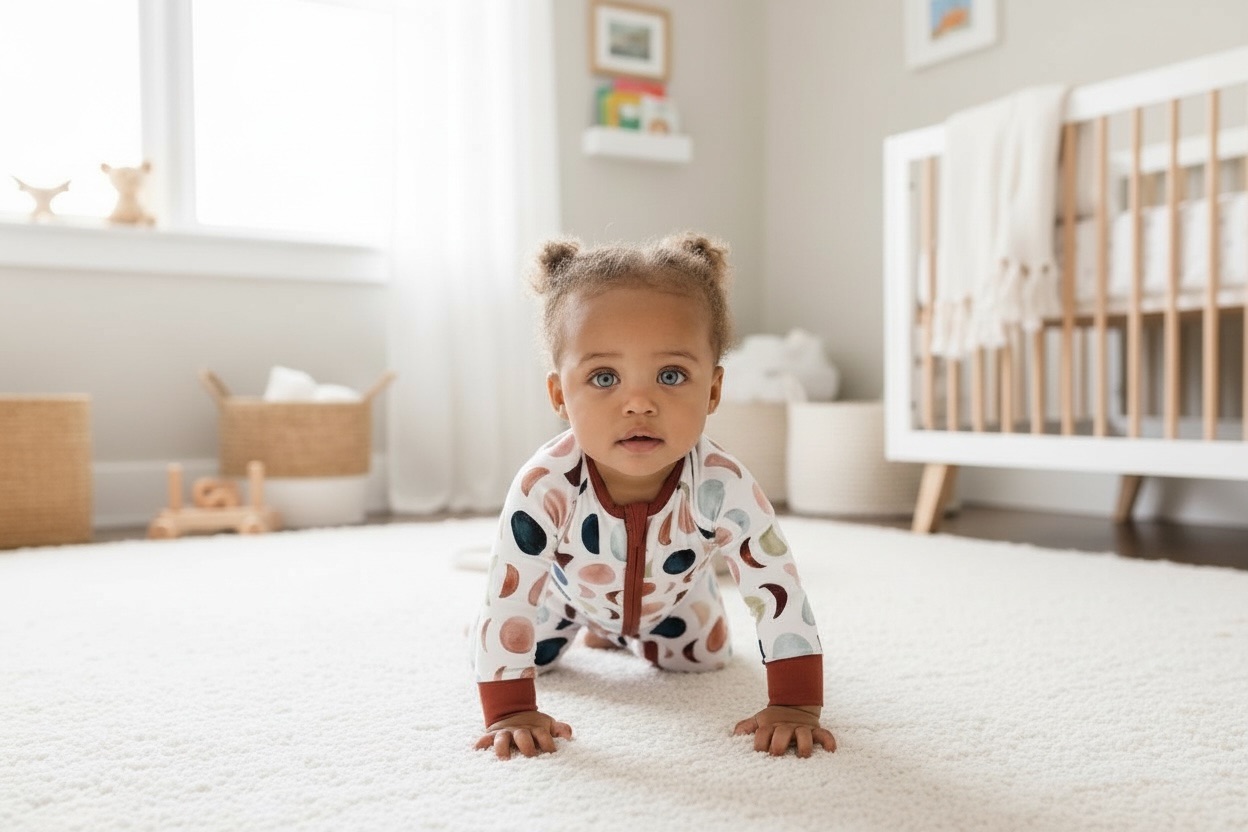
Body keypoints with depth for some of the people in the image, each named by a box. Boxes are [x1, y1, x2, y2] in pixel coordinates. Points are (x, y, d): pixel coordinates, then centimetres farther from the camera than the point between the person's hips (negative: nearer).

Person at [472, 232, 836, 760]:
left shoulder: (723, 487, -42)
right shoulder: (545, 487, -44)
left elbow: (778, 589, -34)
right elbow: (509, 598, -36)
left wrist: (795, 706, -35)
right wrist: (510, 712, -36)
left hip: (672, 597, 1)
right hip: (570, 588, -1)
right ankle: (591, 623, 34)